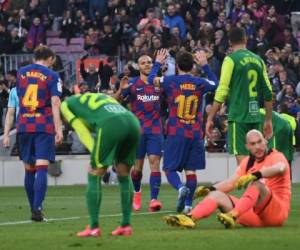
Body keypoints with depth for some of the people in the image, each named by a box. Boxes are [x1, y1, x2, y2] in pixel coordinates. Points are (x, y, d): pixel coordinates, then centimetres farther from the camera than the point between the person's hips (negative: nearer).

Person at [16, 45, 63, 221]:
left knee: (29, 169, 12)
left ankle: (34, 208, 16)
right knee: (42, 168, -9)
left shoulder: (21, 73, 10)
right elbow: (55, 103, -11)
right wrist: (59, 129, -14)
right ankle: (37, 208, -23)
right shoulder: (52, 76, -2)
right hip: (44, 126, -4)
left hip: (24, 126, 4)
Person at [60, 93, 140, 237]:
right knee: (124, 174, 20)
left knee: (94, 174, 7)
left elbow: (82, 131, 14)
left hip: (111, 124, -5)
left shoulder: (66, 104, 26)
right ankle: (126, 225, 20)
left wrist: (96, 154, 10)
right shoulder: (102, 96, 42)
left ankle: (94, 228, 3)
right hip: (133, 122, 6)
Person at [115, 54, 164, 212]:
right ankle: (136, 192, 34)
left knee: (154, 162, -12)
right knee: (138, 166, 6)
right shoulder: (132, 84, 1)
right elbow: (116, 101, -2)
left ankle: (153, 199, -17)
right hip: (137, 130, -1)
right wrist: (121, 90, -22)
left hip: (155, 130, 1)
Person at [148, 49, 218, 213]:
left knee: (169, 169, 2)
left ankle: (181, 188, -26)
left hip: (176, 133, -2)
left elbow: (151, 79, 14)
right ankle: (188, 204, 2)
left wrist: (158, 64, 29)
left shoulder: (170, 81, -5)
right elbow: (215, 83, 24)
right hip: (195, 134, 2)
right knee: (191, 170, 6)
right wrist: (205, 66, 32)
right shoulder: (200, 83, 2)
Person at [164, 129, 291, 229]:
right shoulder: (247, 162, 17)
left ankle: (232, 216, -50)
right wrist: (210, 188, -8)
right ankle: (190, 218, -34)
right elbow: (231, 183, 11)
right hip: (254, 216, 6)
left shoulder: (276, 156, -2)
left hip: (278, 212, -6)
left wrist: (255, 175, -42)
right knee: (217, 195, -8)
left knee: (256, 184, -32)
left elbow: (279, 168, -27)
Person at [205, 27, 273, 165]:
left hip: (238, 117, -5)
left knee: (242, 158, -7)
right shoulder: (258, 60, 10)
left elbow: (222, 92, -11)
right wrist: (268, 120, 19)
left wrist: (210, 118, -7)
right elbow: (268, 93, 11)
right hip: (254, 117, 5)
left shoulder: (231, 59, -5)